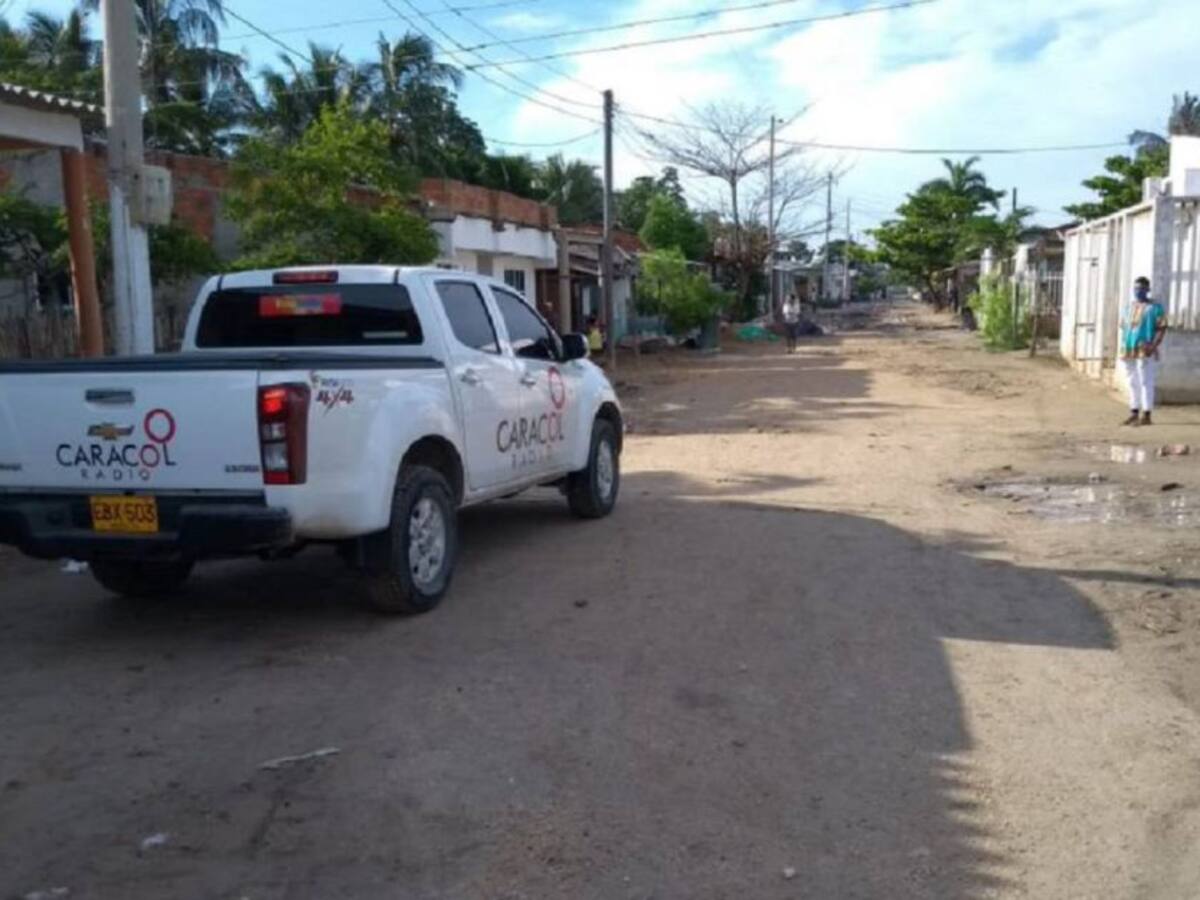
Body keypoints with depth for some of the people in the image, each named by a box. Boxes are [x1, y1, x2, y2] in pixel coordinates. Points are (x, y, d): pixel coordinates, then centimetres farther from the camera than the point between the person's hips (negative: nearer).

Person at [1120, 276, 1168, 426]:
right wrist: (1123, 346, 12)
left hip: (1145, 352, -7)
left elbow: (1162, 328, -8)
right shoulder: (1130, 307, 17)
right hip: (1129, 352, 7)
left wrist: (1154, 346, -18)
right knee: (1133, 383, 11)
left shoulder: (1155, 307, -3)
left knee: (1146, 383, -6)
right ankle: (1134, 414, 19)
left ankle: (1146, 415, -4)